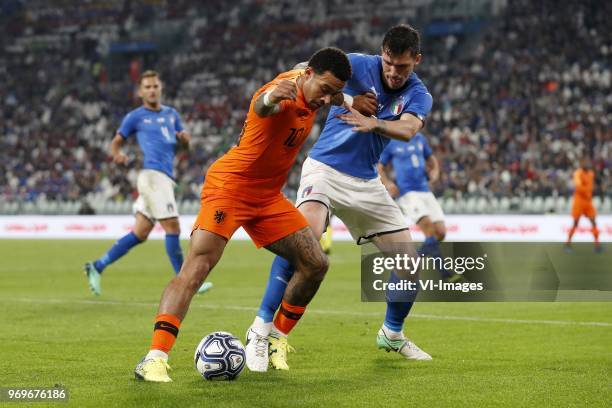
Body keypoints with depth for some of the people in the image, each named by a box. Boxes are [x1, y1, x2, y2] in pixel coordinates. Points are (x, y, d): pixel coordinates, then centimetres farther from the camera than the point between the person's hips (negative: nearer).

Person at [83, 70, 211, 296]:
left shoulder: (171, 114, 22)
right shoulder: (135, 117, 4)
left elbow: (185, 143, 26)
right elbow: (116, 141, 10)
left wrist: (184, 138, 1)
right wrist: (117, 155, -13)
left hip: (164, 178, 7)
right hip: (153, 174, -7)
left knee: (139, 234, 5)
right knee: (172, 228, -11)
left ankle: (97, 267, 13)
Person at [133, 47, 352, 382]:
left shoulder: (312, 89, 0)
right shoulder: (284, 94, -26)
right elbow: (261, 106, -52)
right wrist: (269, 98, -77)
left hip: (268, 196, 9)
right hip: (230, 186, -9)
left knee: (315, 265, 3)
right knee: (196, 267, -22)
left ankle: (267, 340, 19)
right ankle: (154, 358, -28)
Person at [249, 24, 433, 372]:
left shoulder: (419, 96, -3)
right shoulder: (361, 66, -11)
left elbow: (407, 129, -25)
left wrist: (373, 123, -46)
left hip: (366, 182, 5)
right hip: (325, 169, -4)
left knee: (410, 261, 2)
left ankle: (392, 333, 29)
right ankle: (264, 328, -25)